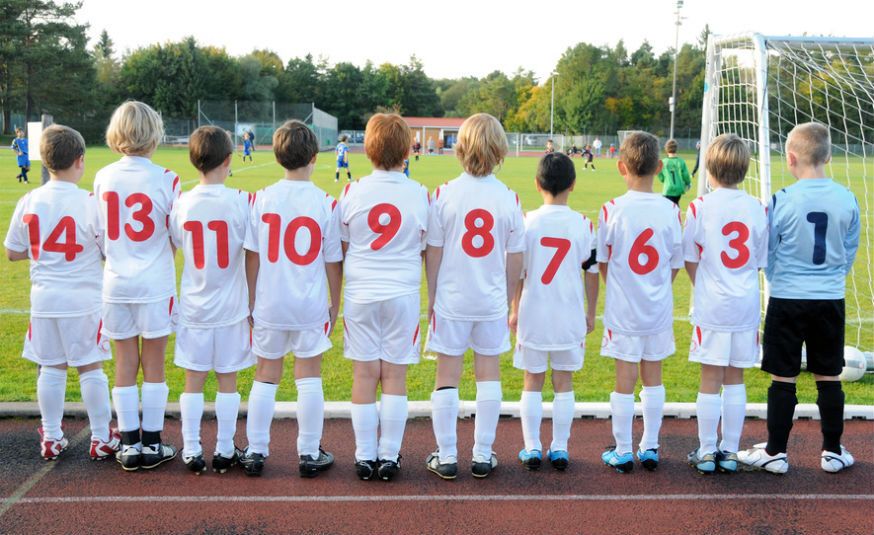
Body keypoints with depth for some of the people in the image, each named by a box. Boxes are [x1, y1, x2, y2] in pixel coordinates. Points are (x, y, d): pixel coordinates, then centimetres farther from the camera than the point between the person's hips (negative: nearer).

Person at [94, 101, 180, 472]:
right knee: (154, 366, 7)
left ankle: (130, 445, 17)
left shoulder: (103, 178, 1)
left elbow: (98, 233, 7)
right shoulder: (165, 179, -10)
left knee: (125, 366, 10)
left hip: (116, 284, 3)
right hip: (155, 284, -3)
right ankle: (152, 445, 14)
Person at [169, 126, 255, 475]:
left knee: (193, 379, 10)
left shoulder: (182, 204, -4)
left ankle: (191, 450, 15)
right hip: (231, 308, -2)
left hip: (193, 307, 2)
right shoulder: (240, 201, -11)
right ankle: (225, 451, 15)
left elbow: (172, 249, 6)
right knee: (227, 380, 8)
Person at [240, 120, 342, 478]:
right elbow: (333, 263, -3)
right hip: (311, 307, -2)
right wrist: (335, 305, 10)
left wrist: (251, 300, 10)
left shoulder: (261, 199, -4)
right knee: (309, 377, 8)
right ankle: (310, 454, 16)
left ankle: (255, 452, 20)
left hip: (269, 305, 2)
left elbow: (252, 257, 0)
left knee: (265, 376, 13)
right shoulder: (326, 203, -8)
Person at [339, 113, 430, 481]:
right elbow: (426, 251, 3)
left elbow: (341, 248, 5)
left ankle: (365, 457, 14)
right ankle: (389, 457, 12)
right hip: (403, 295, 0)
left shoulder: (353, 193, -3)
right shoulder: (419, 194, -4)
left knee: (365, 374, 7)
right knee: (395, 375, 6)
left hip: (360, 294, 1)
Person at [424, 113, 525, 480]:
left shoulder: (445, 194, -9)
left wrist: (431, 296, 7)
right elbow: (515, 257, 0)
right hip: (492, 301, 1)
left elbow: (433, 252, -5)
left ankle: (446, 457, 15)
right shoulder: (509, 198, -5)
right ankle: (483, 456, 19)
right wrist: (510, 297, 14)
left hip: (451, 300, -1)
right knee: (488, 374, 12)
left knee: (447, 376, 8)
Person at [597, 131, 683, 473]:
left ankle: (622, 452, 14)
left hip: (622, 309, -2)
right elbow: (675, 264, 2)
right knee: (653, 376, 13)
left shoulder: (612, 210, -11)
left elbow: (603, 263, -2)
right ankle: (650, 448, 24)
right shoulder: (670, 210, -6)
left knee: (625, 378, 5)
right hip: (659, 310, 2)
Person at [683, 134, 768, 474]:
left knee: (710, 379, 5)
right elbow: (759, 263, 6)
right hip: (746, 306, 3)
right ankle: (730, 452, 20)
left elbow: (690, 261, -2)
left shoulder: (700, 207, -9)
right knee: (735, 379, 11)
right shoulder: (757, 208, -1)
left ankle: (706, 453, 13)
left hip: (712, 306, -3)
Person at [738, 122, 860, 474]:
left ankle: (775, 452, 14)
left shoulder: (782, 200, -12)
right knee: (829, 378, 13)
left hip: (787, 300, -3)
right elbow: (850, 252, 8)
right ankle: (833, 452, 23)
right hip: (831, 300, 3)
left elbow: (766, 253, -1)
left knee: (783, 378, 5)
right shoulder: (847, 199, -3)